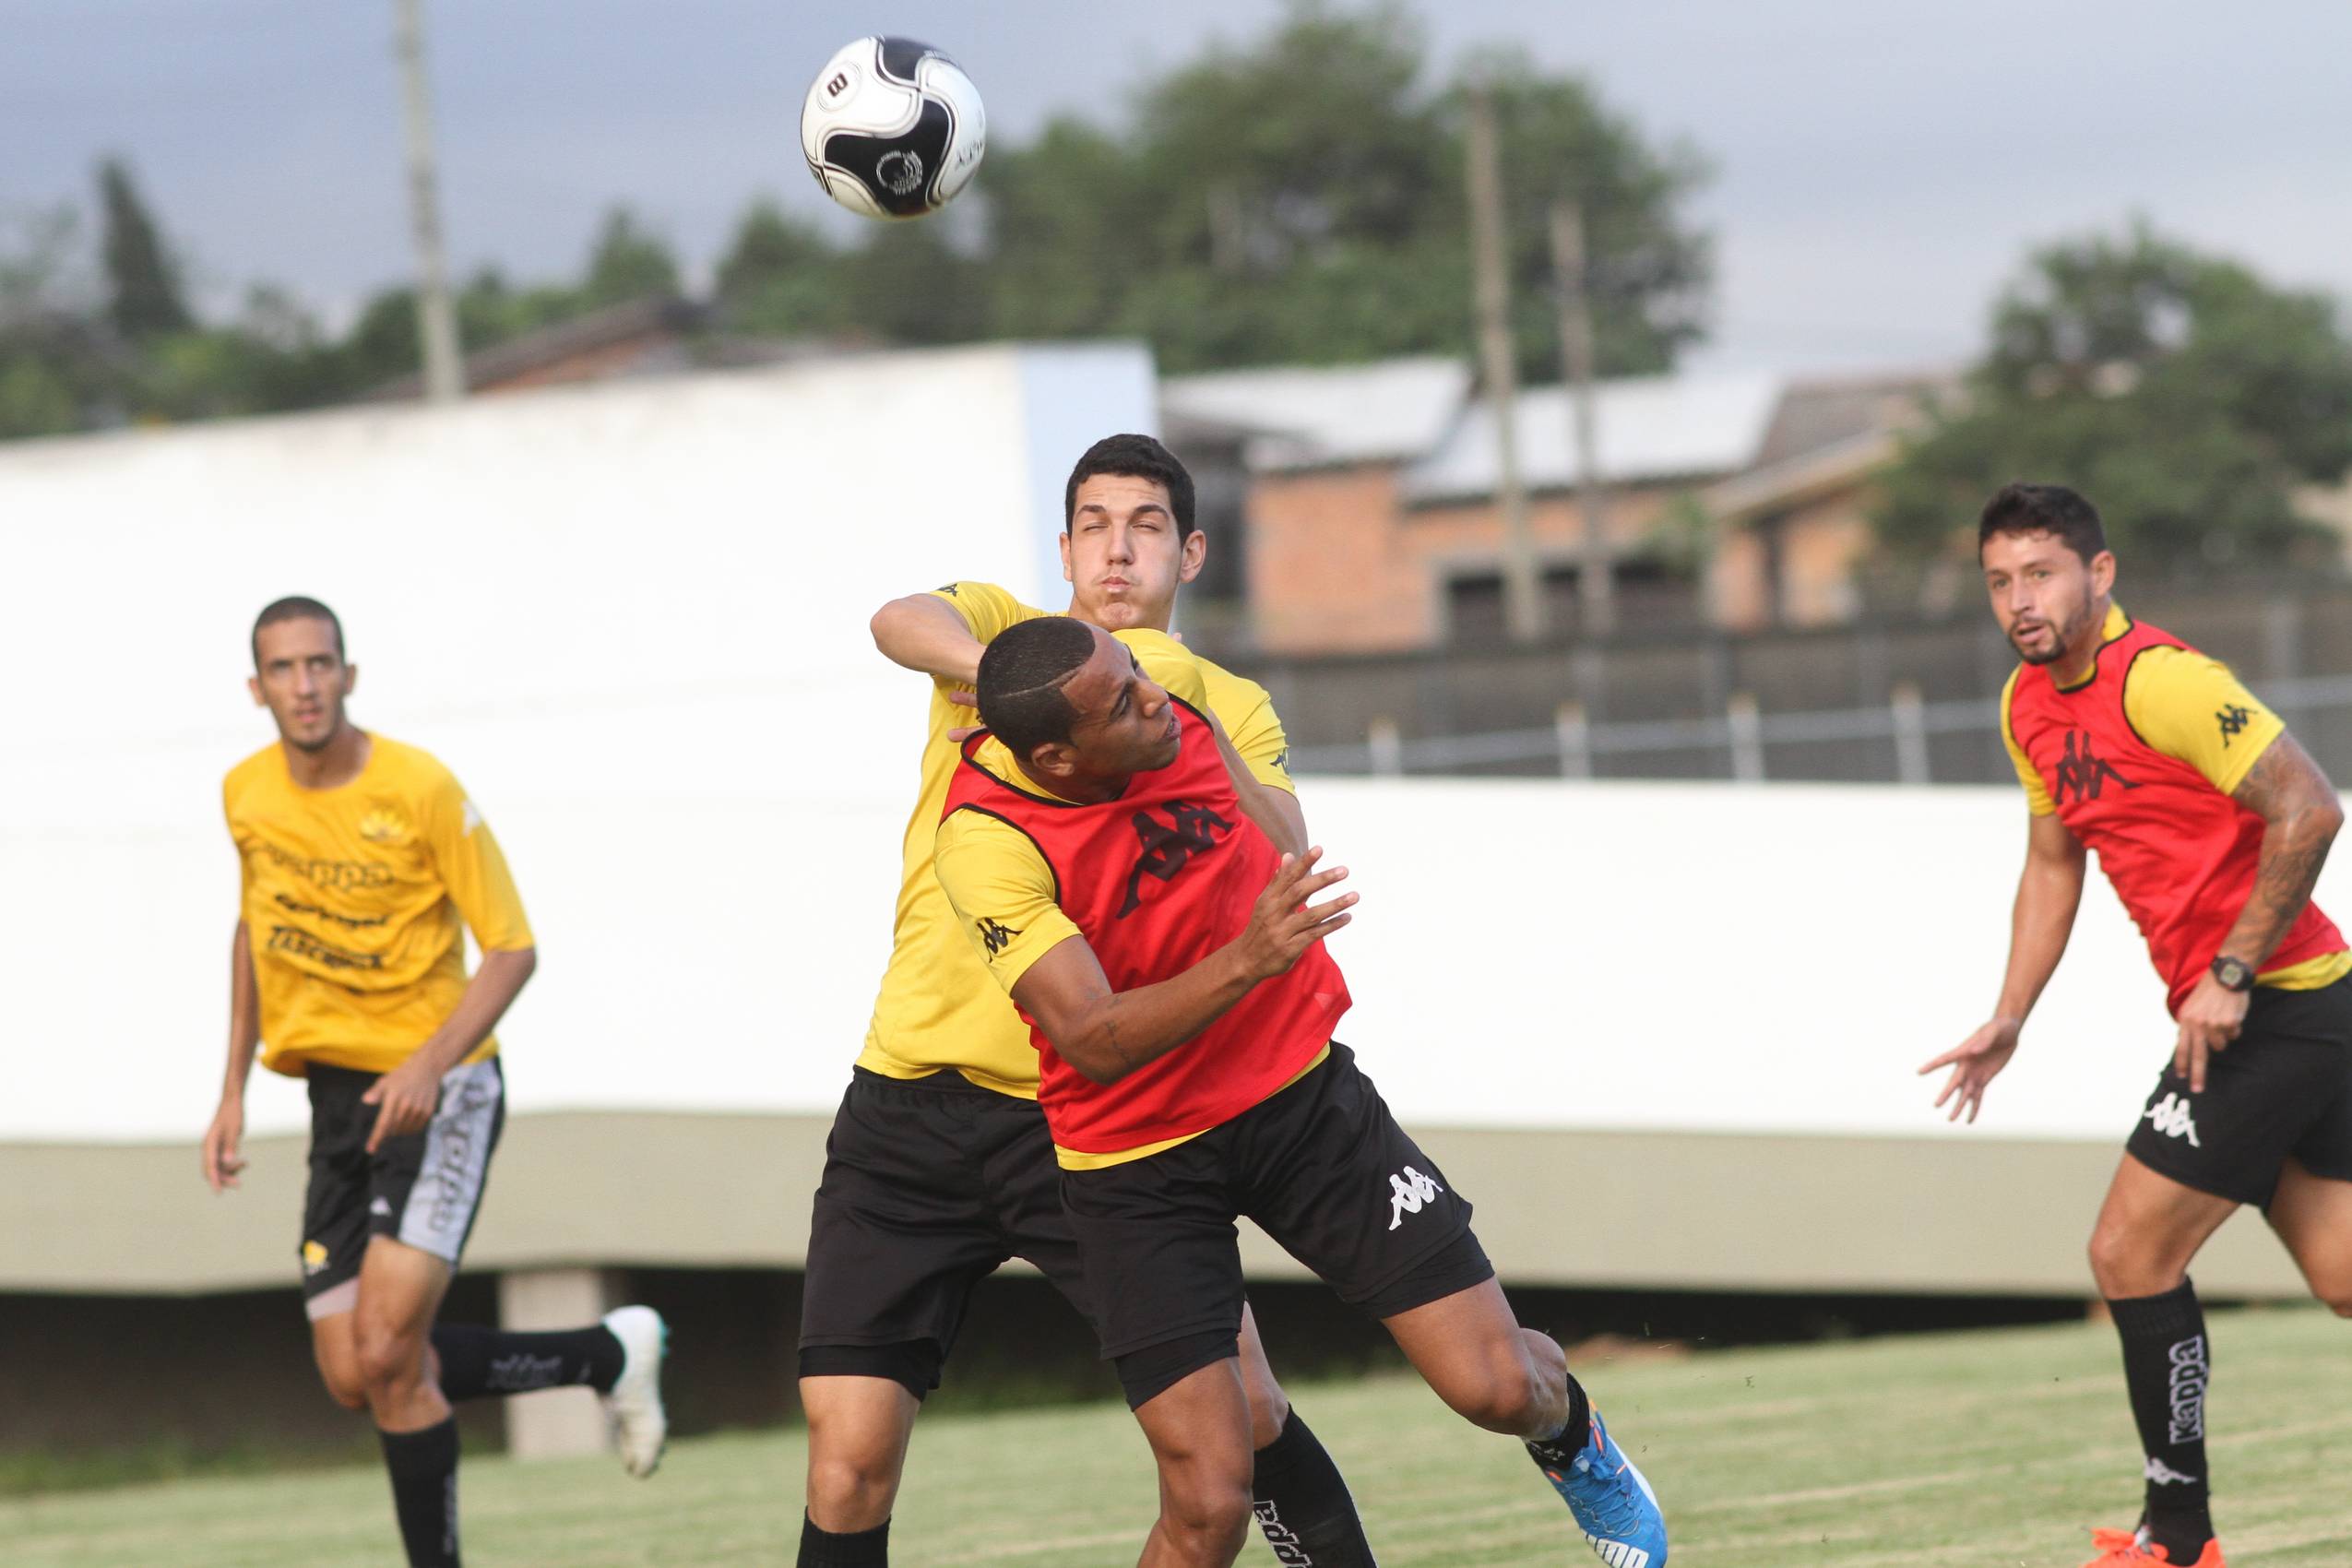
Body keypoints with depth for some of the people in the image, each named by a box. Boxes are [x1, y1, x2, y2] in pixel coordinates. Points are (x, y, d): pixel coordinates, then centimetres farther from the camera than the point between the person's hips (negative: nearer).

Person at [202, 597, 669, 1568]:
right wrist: (233, 1089, 15)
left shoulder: (421, 791, -15)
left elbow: (513, 949, -11)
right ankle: (608, 1355, 19)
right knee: (353, 1377, 0)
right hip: (335, 1090, 6)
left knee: (387, 1354, -18)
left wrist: (431, 1061, -26)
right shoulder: (248, 795, 3)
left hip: (437, 1089, -6)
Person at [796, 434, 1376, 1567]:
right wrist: (1001, 675, -37)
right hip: (912, 1104, 0)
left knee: (1242, 1406, -6)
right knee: (849, 1459, -7)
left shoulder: (1229, 708, 8)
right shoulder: (1002, 631, 7)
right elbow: (900, 621, -17)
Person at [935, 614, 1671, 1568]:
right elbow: (1094, 1042, -33)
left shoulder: (1179, 707, -10)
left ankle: (1573, 1441, 33)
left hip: (1300, 1088, 4)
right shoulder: (986, 842, -26)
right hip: (1138, 1159, -4)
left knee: (1497, 1387, -3)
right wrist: (1246, 960, -44)